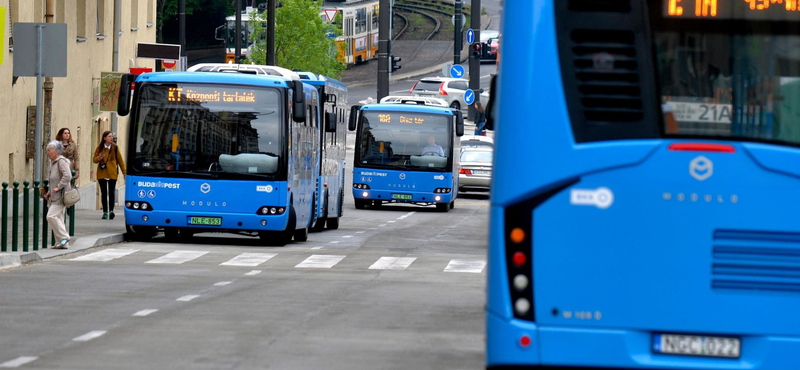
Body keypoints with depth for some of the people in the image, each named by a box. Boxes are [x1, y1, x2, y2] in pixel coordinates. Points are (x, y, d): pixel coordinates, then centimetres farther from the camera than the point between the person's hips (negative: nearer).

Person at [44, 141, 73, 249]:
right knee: (58, 218, 9)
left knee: (51, 216, -16)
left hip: (61, 195, -10)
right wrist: (50, 192, 17)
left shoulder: (61, 161, -12)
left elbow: (67, 176, -25)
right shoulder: (53, 162, 18)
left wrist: (58, 187, -23)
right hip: (56, 196, 10)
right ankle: (62, 243, 11)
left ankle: (64, 237, -11)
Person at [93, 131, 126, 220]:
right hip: (102, 174, 1)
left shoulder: (115, 148, 5)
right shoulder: (99, 148, 6)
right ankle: (105, 212, 8)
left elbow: (120, 160, 9)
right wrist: (99, 158, -13)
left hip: (112, 174, -1)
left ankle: (111, 210, -10)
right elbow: (94, 160, 10)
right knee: (104, 193, 3)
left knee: (111, 192, -12)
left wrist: (124, 172, 7)